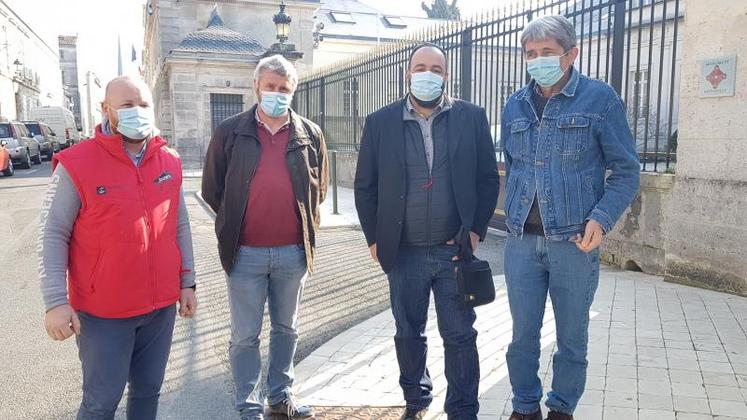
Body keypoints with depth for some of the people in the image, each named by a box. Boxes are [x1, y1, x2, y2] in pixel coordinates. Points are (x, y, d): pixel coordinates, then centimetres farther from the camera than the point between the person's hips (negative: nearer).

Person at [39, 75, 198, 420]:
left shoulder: (170, 162, 3)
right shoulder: (76, 164, -11)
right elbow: (53, 236, -9)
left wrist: (187, 282, 8)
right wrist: (56, 301, -14)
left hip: (161, 305, 4)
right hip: (103, 311, -4)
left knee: (148, 390, 17)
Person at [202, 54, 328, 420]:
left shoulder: (309, 135, 3)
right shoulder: (230, 132, -2)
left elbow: (319, 187, 14)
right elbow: (212, 188, 5)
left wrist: (303, 222, 8)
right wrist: (234, 224, 5)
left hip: (293, 251, 2)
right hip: (245, 252, -2)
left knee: (286, 329, 16)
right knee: (245, 335, 7)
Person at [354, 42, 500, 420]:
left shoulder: (471, 118, 1)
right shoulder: (380, 122, 1)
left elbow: (488, 178, 3)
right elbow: (365, 185, 4)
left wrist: (476, 230, -5)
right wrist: (374, 238, 1)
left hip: (455, 249, -1)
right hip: (403, 251, 1)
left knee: (460, 336, 6)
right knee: (408, 333, 15)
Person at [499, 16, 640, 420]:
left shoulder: (600, 99, -5)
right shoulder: (514, 106, 8)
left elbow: (626, 170, -4)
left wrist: (602, 219, -17)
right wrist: (513, 217, 12)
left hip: (575, 242, -3)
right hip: (522, 241, 3)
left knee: (572, 337, 12)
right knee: (523, 334, 11)